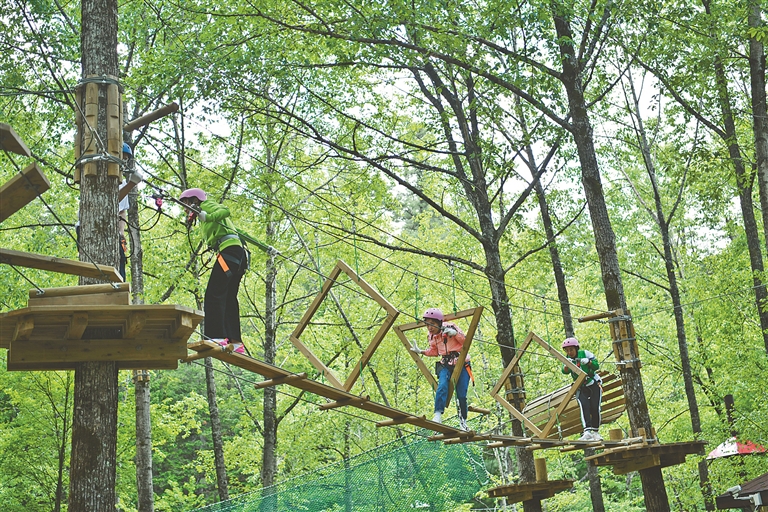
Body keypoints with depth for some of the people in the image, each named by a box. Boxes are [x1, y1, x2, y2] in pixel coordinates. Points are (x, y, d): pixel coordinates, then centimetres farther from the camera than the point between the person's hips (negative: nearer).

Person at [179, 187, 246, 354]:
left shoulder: (206, 205, 8)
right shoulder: (204, 214, 34)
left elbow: (225, 210, -14)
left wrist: (207, 217, -27)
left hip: (229, 249, -10)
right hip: (238, 253, 10)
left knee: (214, 295, -15)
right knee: (229, 298, 8)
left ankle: (217, 337, -25)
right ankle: (236, 342, 3)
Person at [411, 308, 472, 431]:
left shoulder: (450, 327, -12)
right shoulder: (431, 336, 4)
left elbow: (466, 342, -9)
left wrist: (455, 334, -26)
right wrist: (421, 352, 6)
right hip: (445, 365, 3)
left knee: (461, 395, -5)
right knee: (442, 386, -26)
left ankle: (463, 422, 14)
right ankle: (438, 415, -33)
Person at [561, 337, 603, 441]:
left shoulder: (584, 353, -7)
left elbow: (596, 366, -12)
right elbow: (565, 371, -18)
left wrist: (588, 361, -31)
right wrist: (567, 364, -40)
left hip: (594, 384, -2)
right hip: (581, 388, 2)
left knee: (595, 408, -10)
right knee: (584, 407, -21)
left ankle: (596, 432, 8)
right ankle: (587, 432, -33)